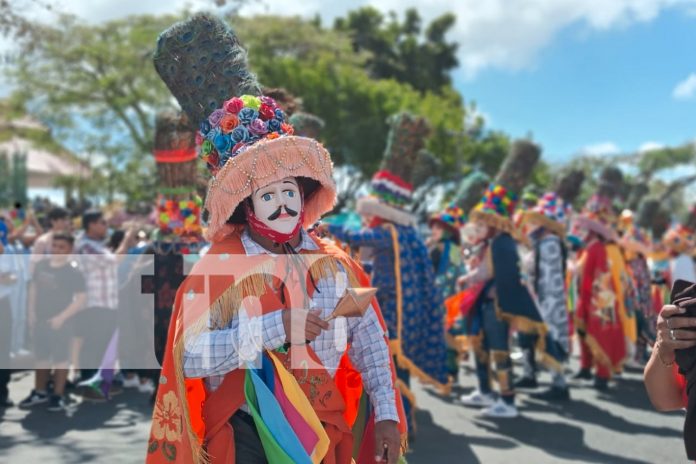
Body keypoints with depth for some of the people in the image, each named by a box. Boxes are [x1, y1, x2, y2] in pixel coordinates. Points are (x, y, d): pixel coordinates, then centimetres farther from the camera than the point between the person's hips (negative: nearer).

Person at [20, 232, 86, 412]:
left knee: (61, 357, 1)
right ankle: (40, 392, 28)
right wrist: (31, 312, 7)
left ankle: (58, 395, 9)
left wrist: (61, 317, -18)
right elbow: (33, 288, 15)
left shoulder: (73, 271, -13)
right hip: (40, 319, 6)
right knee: (41, 356, 15)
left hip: (60, 321, -6)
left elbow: (81, 299, -15)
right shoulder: (41, 266, 3)